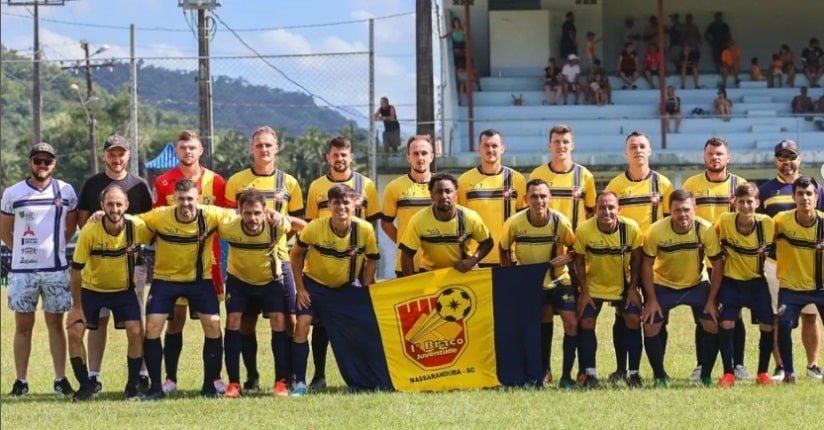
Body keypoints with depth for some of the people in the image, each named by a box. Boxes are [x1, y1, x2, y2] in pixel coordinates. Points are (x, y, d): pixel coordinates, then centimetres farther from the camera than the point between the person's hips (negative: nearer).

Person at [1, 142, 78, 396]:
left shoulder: (65, 192, 2)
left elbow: (71, 226, 14)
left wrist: (52, 247, 9)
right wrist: (25, 251, 8)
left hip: (56, 269, 1)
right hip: (22, 270, -1)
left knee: (55, 323, 6)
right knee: (23, 325, 3)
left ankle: (60, 379, 8)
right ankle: (21, 381, 6)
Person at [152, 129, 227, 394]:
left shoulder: (215, 182, 5)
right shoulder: (163, 183, 2)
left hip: (208, 260, 1)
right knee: (175, 319, 0)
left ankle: (215, 377, 7)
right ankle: (170, 378, 6)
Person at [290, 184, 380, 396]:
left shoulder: (365, 230, -20)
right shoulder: (314, 228, -24)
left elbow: (371, 259, -2)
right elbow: (296, 255, -8)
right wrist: (300, 288, -10)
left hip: (348, 285, 2)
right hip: (315, 283, -2)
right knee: (302, 325, -17)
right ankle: (300, 383, -10)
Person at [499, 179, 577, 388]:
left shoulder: (560, 222, -18)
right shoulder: (514, 223, -18)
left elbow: (574, 246, -3)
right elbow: (503, 248, 1)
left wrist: (568, 257, -23)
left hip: (559, 279, -1)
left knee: (571, 323, -12)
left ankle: (566, 375, -4)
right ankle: (543, 371, 21)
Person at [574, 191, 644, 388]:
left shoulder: (631, 228, -21)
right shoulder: (584, 230, -23)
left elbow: (636, 260, -6)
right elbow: (579, 261, -9)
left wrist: (633, 288, -7)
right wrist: (584, 292, -10)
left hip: (623, 285, 0)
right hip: (594, 285, 0)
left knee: (633, 320, -10)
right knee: (586, 322, -10)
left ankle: (634, 373, 1)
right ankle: (590, 373, 2)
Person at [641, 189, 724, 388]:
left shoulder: (706, 230, -24)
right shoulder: (656, 231, -24)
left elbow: (717, 265, -13)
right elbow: (647, 264, -12)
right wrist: (651, 299, -13)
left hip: (697, 284, 0)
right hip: (663, 285, 0)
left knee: (714, 325, -11)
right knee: (651, 327, -11)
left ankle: (706, 375, 7)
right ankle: (659, 376, 6)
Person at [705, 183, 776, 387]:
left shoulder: (767, 223, -16)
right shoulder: (724, 221, -19)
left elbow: (771, 251, 3)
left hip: (757, 280, 1)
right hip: (731, 280, -1)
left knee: (768, 325, -4)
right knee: (726, 323, -14)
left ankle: (763, 373, 12)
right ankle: (729, 373, -3)